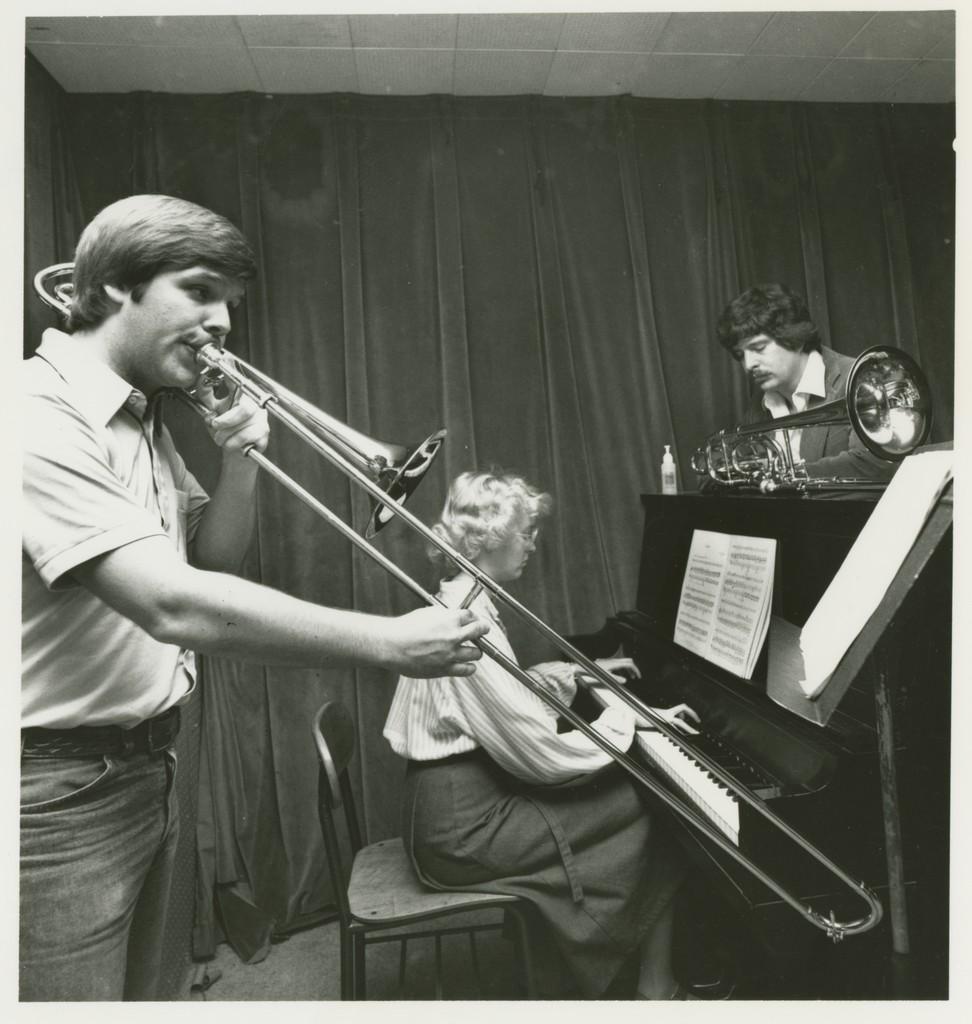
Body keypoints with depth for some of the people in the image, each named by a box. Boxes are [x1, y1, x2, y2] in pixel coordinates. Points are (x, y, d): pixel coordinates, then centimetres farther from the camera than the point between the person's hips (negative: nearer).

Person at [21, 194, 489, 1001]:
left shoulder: (142, 420, 8)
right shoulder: (45, 418, -22)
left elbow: (213, 561, 12)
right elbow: (174, 604, -34)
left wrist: (240, 461, -5)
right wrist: (390, 644, -32)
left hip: (148, 766, 9)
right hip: (57, 792, -8)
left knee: (135, 989, 23)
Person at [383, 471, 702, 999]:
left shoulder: (457, 603, 5)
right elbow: (548, 756, -23)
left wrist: (581, 672, 21)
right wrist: (629, 716, -11)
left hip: (461, 796, 9)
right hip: (464, 826, -9)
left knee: (635, 794, 13)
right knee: (654, 814, -2)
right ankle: (657, 988, 18)